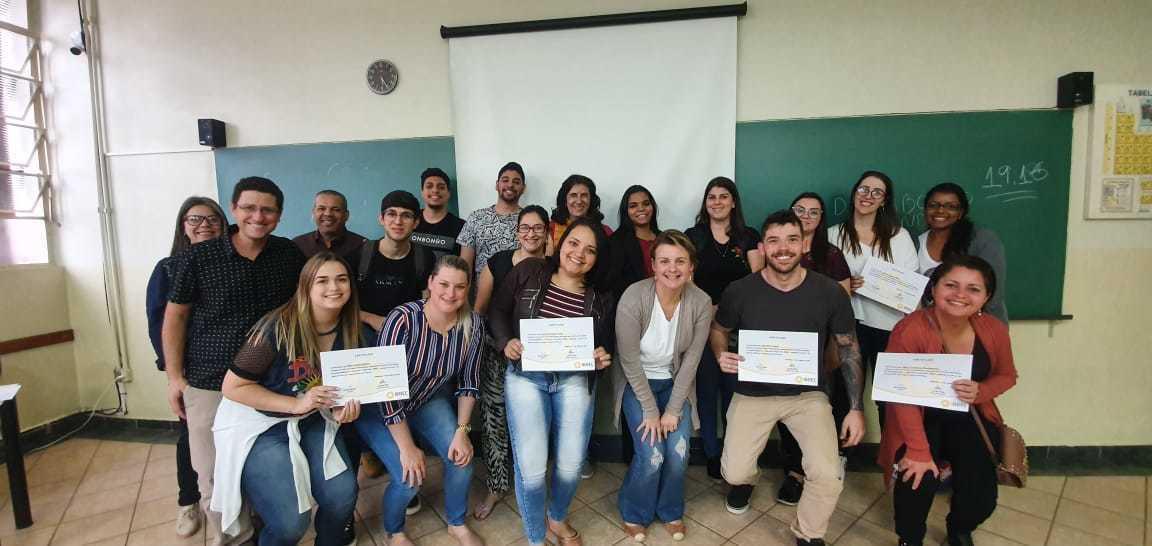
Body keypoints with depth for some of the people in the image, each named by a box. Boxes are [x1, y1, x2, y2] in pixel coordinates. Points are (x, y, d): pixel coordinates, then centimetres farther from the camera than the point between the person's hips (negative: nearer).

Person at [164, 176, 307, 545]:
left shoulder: (290, 255, -1)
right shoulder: (197, 258, -7)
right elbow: (175, 317, 0)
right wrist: (174, 377, -2)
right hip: (208, 383, -1)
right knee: (215, 473, 8)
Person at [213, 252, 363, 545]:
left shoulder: (354, 334, -7)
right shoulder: (278, 328, -23)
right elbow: (232, 387, -15)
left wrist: (343, 408, -15)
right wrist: (295, 404, -24)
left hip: (312, 423, 4)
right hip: (257, 425, -4)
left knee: (343, 495, -12)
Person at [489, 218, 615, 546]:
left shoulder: (601, 297, 3)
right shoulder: (528, 271, -3)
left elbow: (606, 345, 11)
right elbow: (498, 310, 4)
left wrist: (602, 358, -11)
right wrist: (506, 343, -12)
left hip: (575, 379, 2)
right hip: (525, 375, -2)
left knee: (571, 463, 2)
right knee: (531, 465, -8)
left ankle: (557, 519, 37)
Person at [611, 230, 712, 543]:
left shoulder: (701, 302, -17)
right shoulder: (633, 298, -26)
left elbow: (691, 359, -9)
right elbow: (630, 361, -19)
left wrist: (673, 410, -10)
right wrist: (650, 411, -15)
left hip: (675, 382, 3)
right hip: (637, 383, -2)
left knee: (679, 452, -8)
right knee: (651, 455, -11)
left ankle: (670, 511, 25)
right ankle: (634, 513, 21)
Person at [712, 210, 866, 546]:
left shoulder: (830, 292, -10)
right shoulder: (740, 291, -12)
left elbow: (849, 350, 2)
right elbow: (717, 329, 8)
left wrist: (856, 408, -1)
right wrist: (721, 355, -15)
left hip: (808, 394, 1)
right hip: (753, 393, 0)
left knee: (829, 477, -16)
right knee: (734, 473, -8)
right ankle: (746, 480, 35)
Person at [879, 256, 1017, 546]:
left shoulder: (994, 330, -9)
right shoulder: (909, 331, -26)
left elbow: (1006, 375, 9)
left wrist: (980, 391, -16)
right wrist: (919, 452, -26)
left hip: (970, 418, 4)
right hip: (922, 419, -4)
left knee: (981, 497, -7)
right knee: (920, 478, -24)